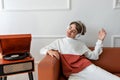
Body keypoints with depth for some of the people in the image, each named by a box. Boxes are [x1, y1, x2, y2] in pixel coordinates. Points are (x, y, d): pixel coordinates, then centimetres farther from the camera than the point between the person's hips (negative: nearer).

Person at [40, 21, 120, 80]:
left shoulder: (80, 43, 24)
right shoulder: (59, 42, 22)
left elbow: (94, 56, 15)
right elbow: (42, 50, 18)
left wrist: (100, 40, 9)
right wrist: (49, 51, -4)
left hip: (87, 68, 1)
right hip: (73, 73, -1)